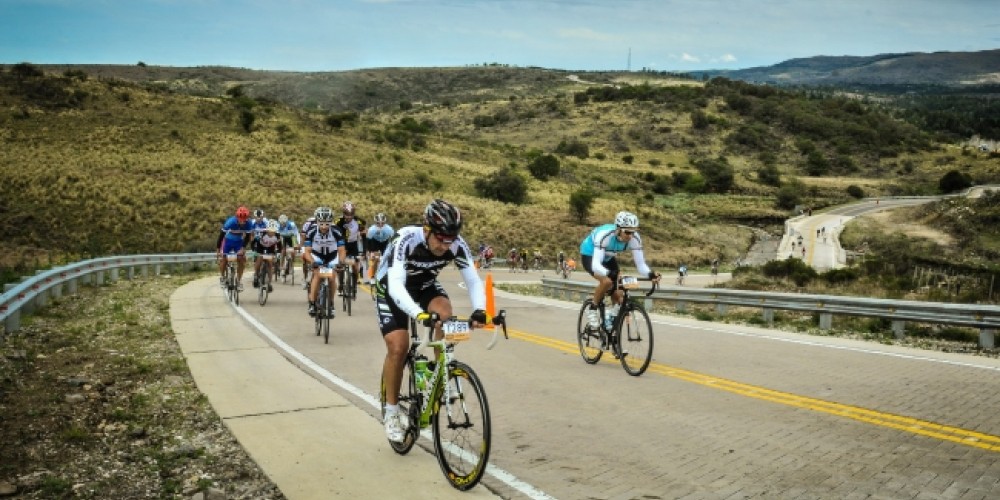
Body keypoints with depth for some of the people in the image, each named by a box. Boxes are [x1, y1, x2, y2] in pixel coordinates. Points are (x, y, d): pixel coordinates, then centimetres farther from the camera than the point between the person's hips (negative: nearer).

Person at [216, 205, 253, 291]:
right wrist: (218, 249, -25)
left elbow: (248, 236, -14)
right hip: (228, 240, -1)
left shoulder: (248, 223, -27)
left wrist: (243, 248, -24)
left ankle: (239, 281, 1)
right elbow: (222, 234, -25)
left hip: (239, 242, 1)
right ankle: (222, 276, 14)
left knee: (241, 260, -11)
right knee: (223, 258, -11)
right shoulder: (230, 222, -33)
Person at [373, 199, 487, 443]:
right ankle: (392, 411, 5)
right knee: (398, 347, -15)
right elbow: (396, 285, -47)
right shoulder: (406, 239, -38)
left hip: (425, 285, 3)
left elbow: (474, 280, -26)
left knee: (445, 315, -28)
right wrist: (419, 314, -63)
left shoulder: (457, 245, -26)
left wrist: (479, 310, -46)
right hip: (391, 288, -3)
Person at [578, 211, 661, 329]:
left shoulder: (635, 238, -26)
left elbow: (640, 264, -23)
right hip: (590, 255, -5)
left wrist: (650, 274, -44)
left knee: (618, 298, -6)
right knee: (607, 281, -32)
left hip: (608, 258, 5)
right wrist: (609, 273, -64)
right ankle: (592, 310, -9)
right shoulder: (605, 235, -39)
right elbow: (595, 265, -45)